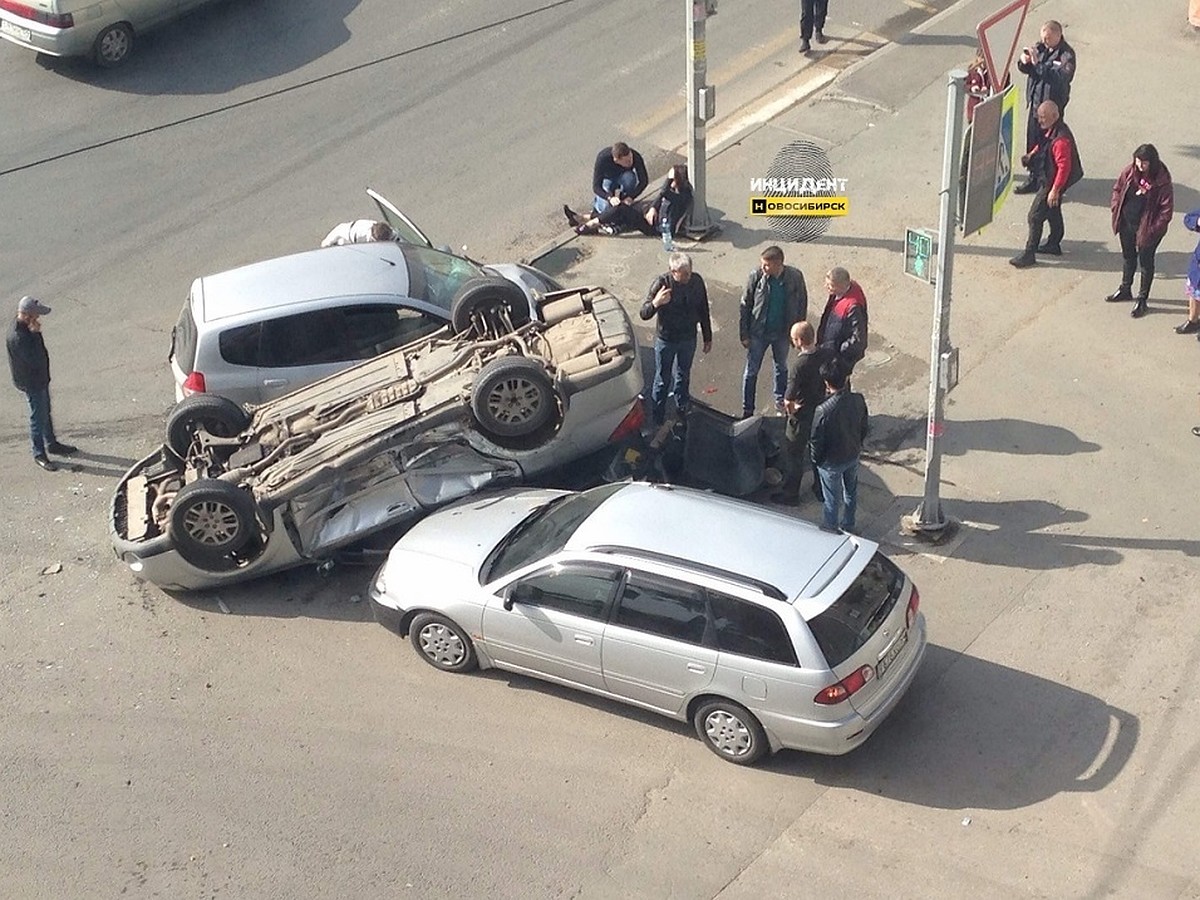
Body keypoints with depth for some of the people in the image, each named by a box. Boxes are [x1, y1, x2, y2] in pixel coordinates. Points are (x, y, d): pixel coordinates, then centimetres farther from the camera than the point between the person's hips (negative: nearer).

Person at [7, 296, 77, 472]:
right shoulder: (17, 337, -34)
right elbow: (35, 360, -35)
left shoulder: (26, 327, -4)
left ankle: (51, 443, 42)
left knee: (46, 412, 24)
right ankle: (39, 454, 23)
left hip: (40, 377, 9)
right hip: (31, 383, -9)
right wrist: (35, 334, -34)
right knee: (38, 417, 6)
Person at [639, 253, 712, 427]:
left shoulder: (697, 281, -14)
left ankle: (682, 408, 47)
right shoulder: (661, 283, -25)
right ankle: (657, 418, 30)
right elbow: (644, 315, -26)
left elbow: (703, 311, 1)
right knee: (662, 379, 12)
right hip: (666, 340, -3)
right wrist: (655, 303, -49)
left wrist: (707, 338, 8)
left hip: (688, 339, 3)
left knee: (683, 375, 24)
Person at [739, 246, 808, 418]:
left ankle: (780, 400, 45)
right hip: (758, 332, -2)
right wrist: (744, 334, -8)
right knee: (751, 371, 6)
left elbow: (802, 305, -3)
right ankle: (747, 410, 19)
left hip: (782, 332, 2)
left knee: (782, 367, 23)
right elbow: (745, 306, -10)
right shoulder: (756, 276, -20)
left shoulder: (795, 277, -17)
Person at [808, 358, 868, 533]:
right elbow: (864, 428, -1)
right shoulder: (859, 400, -19)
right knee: (851, 493, 27)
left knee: (831, 499, 17)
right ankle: (849, 527, 47)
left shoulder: (823, 410, -34)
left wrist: (816, 460, -2)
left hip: (831, 462, -5)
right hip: (853, 456, 5)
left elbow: (816, 440, -21)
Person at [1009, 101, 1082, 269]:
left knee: (1035, 216, -5)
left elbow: (1064, 167, -30)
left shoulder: (1061, 139, -31)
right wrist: (1031, 155, 1)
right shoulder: (1050, 131, 0)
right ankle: (1054, 244, 41)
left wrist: (1055, 190, -28)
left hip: (1052, 182, -10)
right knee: (1053, 212, 24)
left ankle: (1029, 254, 2)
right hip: (1048, 179, 10)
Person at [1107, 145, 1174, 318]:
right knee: (1128, 257, 24)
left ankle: (1142, 299, 22)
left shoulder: (1162, 181, -22)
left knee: (1146, 262, 9)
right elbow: (1117, 189, 9)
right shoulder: (1129, 172, -9)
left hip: (1146, 228, -5)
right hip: (1127, 224, 5)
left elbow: (1167, 209, -17)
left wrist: (1153, 230, -18)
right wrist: (1116, 210, 2)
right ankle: (1125, 289, 45)